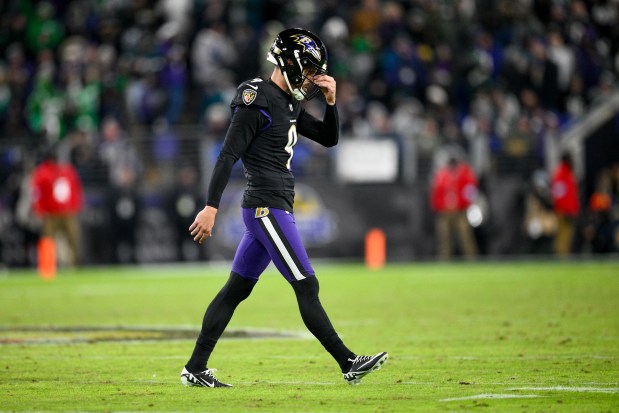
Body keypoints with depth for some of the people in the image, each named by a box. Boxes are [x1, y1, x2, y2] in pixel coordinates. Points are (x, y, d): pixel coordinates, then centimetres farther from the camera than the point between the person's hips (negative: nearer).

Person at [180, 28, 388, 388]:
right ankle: (349, 364, -4)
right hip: (268, 207, -10)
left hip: (274, 208, 10)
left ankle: (195, 369, 12)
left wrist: (331, 100, 4)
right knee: (306, 287, -7)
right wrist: (211, 207, -20)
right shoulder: (257, 101, -14)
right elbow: (228, 156, -16)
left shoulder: (291, 103, 15)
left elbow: (329, 138, 20)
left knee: (237, 289, 10)